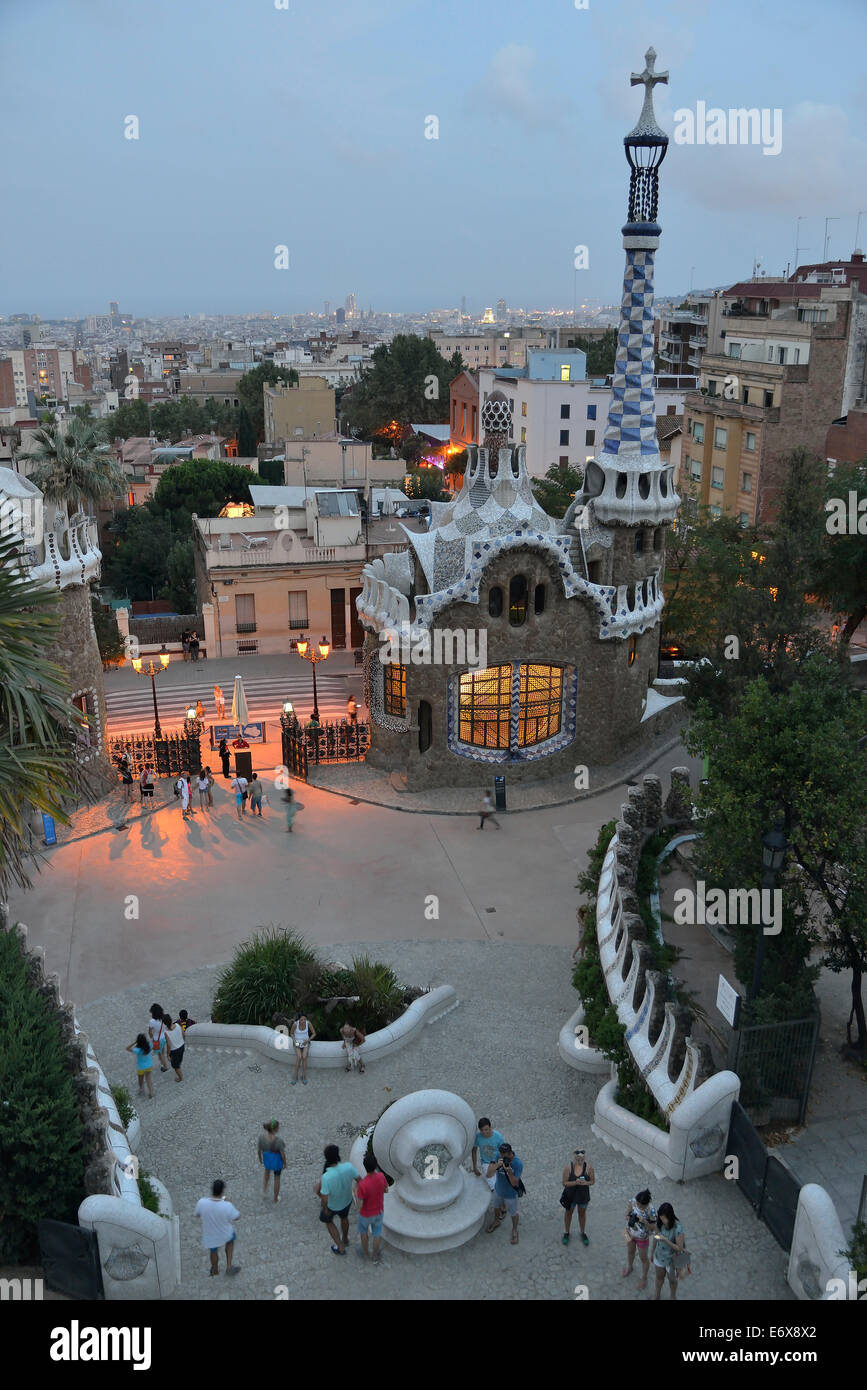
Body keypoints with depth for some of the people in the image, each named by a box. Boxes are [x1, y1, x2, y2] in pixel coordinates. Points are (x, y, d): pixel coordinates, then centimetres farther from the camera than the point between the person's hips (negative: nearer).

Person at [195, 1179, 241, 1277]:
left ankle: (215, 1270, 58)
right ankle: (229, 1266, 36)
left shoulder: (202, 1202, -31)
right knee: (230, 1241, 34)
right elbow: (236, 1217, -16)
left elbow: (198, 1215, -8)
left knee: (213, 1252, 32)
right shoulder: (227, 1206, -37)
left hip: (210, 1235, 2)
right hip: (225, 1234, -2)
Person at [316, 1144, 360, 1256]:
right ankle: (345, 1238, 60)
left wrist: (325, 1209, -11)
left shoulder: (326, 1177, -41)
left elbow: (325, 1200, -34)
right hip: (347, 1201, 3)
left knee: (328, 1221, 31)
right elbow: (359, 1180, -15)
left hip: (332, 1205, -3)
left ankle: (340, 1246, 39)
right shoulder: (348, 1167, -32)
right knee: (344, 1217, 35)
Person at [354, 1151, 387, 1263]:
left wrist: (355, 1190, -13)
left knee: (363, 1231, 29)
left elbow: (359, 1205, -27)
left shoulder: (362, 1185, -39)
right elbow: (386, 1190, -3)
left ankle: (364, 1252, 51)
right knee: (377, 1233, 26)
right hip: (379, 1211, 3)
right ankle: (375, 1256, 46)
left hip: (366, 1214, -3)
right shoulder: (381, 1176, -25)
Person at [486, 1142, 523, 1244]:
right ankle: (496, 1221, 58)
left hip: (511, 1194, -4)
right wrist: (497, 1165, -40)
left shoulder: (518, 1164, -33)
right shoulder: (499, 1157, -21)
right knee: (496, 1207, 29)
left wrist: (509, 1172, -46)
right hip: (498, 1189, 4)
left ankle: (514, 1230, 46)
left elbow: (514, 1183, -28)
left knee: (513, 1213, 19)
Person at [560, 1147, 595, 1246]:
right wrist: (575, 1182, -33)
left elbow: (592, 1181, -8)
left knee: (582, 1213, 23)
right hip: (570, 1195, -1)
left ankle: (582, 1233, 48)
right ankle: (566, 1233, 46)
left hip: (583, 1195, 1)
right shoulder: (568, 1168, -24)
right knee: (568, 1212, 21)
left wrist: (586, 1183, -29)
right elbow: (564, 1183, -17)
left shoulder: (589, 1167, -20)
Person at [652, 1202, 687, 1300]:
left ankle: (673, 1297, 54)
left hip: (672, 1260, -4)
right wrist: (653, 1252, 11)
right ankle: (657, 1295, 56)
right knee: (659, 1278, 29)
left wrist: (665, 1240, -38)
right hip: (659, 1256, 4)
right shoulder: (660, 1223, -20)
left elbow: (680, 1248, -27)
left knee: (672, 1280, 25)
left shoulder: (677, 1228, -35)